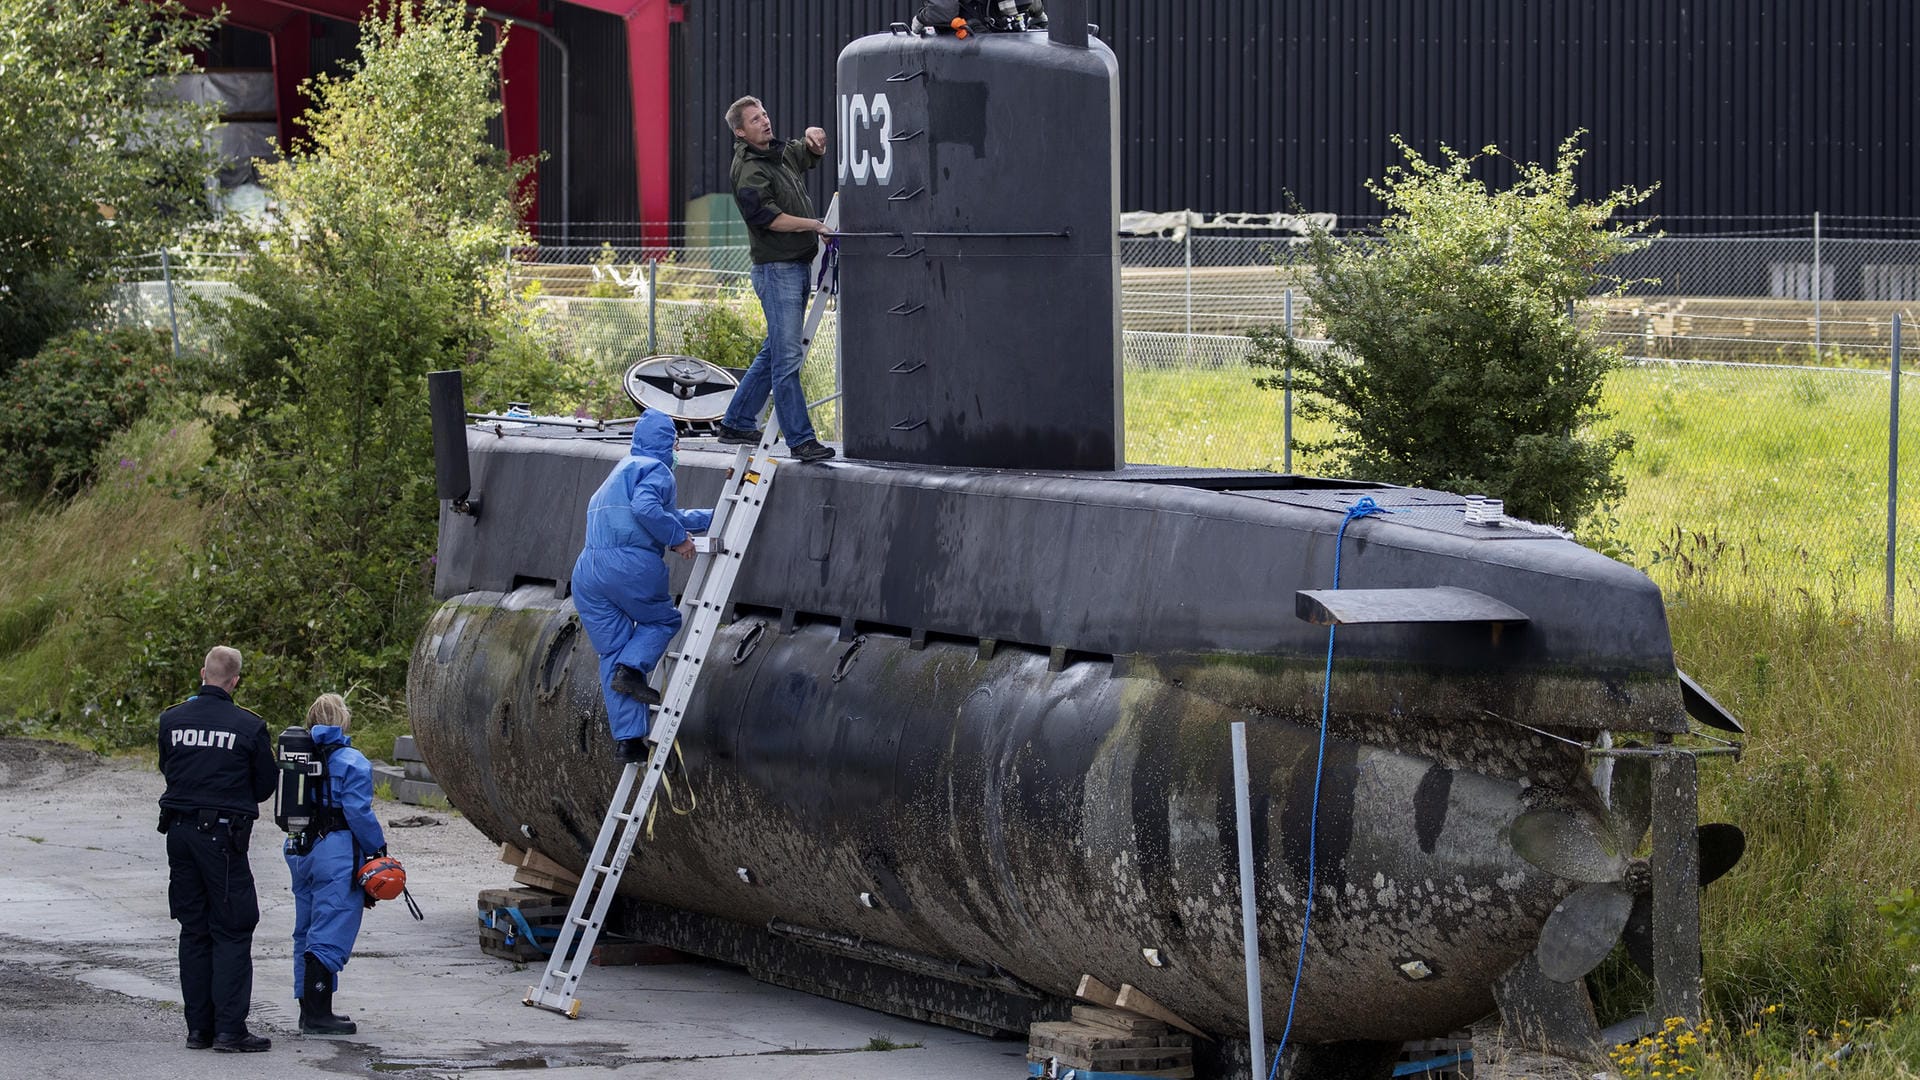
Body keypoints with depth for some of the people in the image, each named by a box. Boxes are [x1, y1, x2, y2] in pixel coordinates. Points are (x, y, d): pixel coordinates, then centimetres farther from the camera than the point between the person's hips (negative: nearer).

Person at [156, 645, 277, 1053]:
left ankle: (198, 1027, 12)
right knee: (231, 932, 0)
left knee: (193, 931, 12)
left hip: (180, 832, 4)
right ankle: (230, 1030, -7)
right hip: (223, 834, -4)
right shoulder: (249, 727, -9)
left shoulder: (172, 720, 2)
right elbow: (265, 786, 2)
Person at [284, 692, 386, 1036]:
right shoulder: (352, 762, -11)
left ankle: (310, 1009, 21)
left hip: (300, 851, 7)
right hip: (338, 855, -7)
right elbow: (358, 813, -14)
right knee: (330, 937, -6)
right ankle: (317, 1015, -9)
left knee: (307, 933, 15)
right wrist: (378, 850, -4)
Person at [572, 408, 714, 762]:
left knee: (612, 651, 9)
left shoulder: (622, 470, 30)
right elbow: (646, 508, -20)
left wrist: (711, 518, 47)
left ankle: (627, 740, 4)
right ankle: (631, 669, -9)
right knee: (663, 620, 18)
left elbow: (666, 515, 41)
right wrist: (678, 538, -8)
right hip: (632, 566, -7)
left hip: (588, 571, 7)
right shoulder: (655, 469, 1)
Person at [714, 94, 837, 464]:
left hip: (798, 265, 10)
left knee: (775, 352, 16)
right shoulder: (748, 169, -12)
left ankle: (736, 423, 25)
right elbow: (768, 217, -21)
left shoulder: (782, 153, 14)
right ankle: (800, 440, -13)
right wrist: (816, 225, -20)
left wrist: (813, 136, 9)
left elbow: (813, 151, 33)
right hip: (776, 269, -10)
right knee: (787, 357, -10)